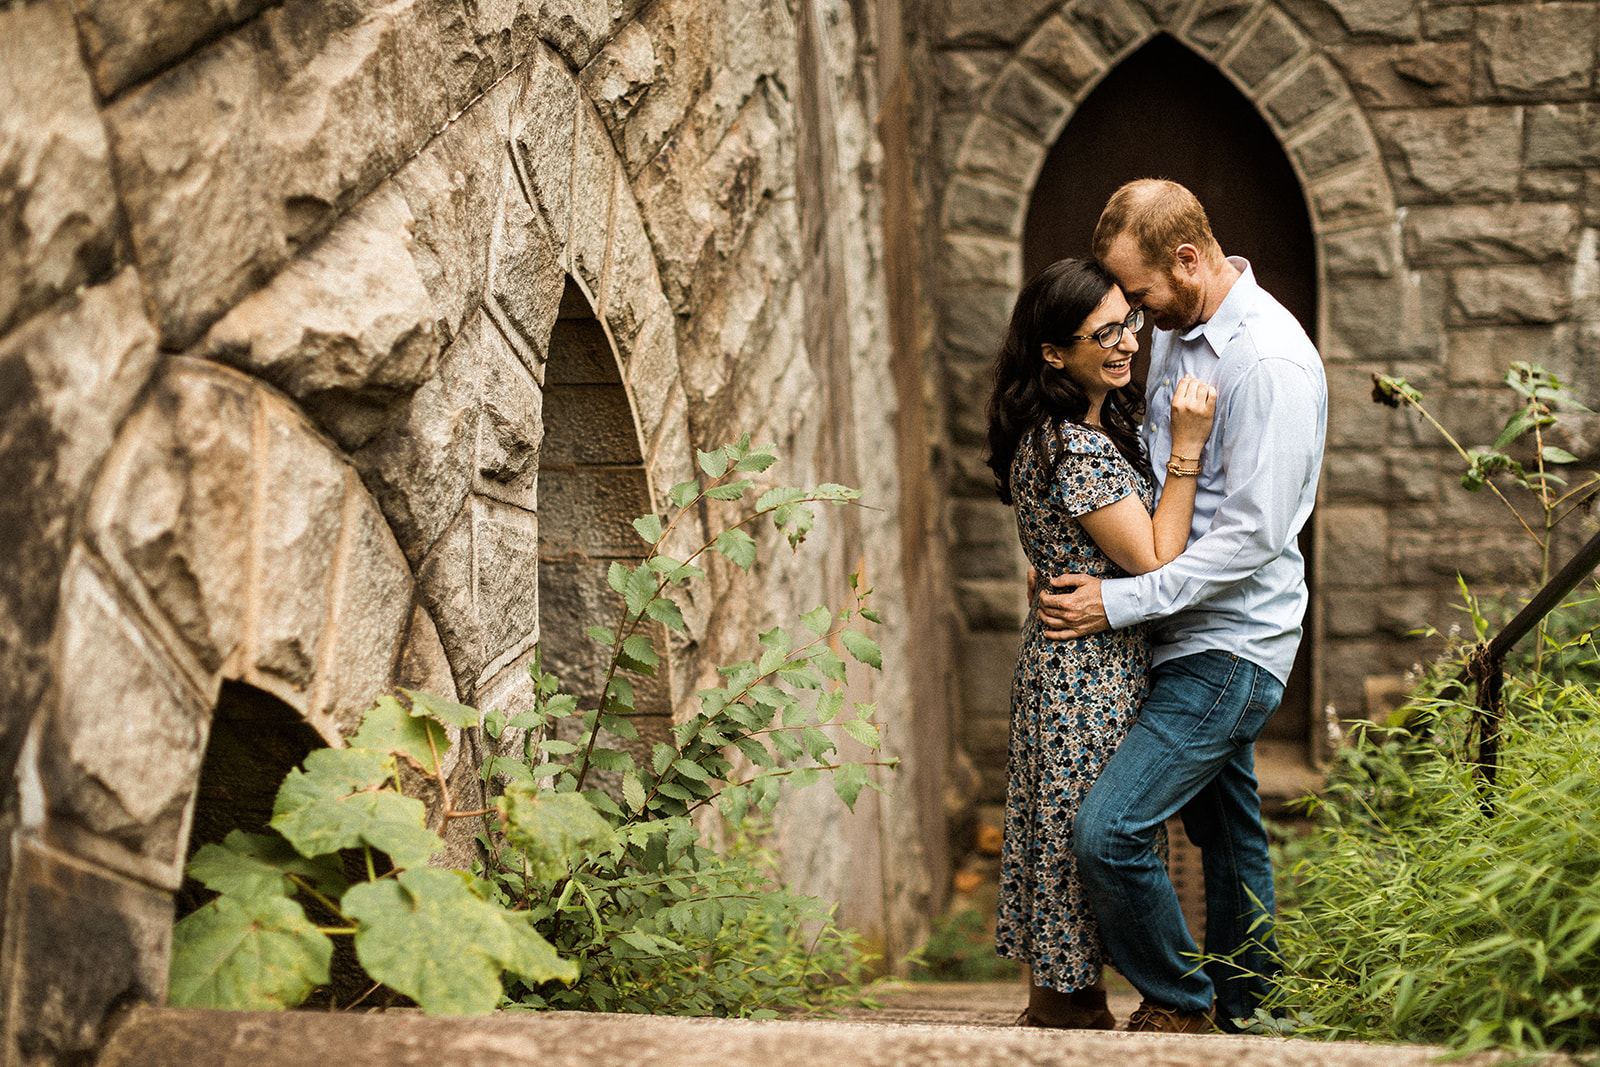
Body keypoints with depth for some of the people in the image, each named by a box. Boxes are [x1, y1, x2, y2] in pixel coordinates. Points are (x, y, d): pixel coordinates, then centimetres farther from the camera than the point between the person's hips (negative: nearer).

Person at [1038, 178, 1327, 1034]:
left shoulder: (1271, 362, -20)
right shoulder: (1176, 333, 8)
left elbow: (1251, 535, -23)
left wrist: (1118, 602, -20)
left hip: (1230, 649, -9)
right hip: (1188, 630, 9)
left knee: (1107, 831, -14)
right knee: (1228, 835, 18)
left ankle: (1178, 1002, 7)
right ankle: (1246, 1018, 31)